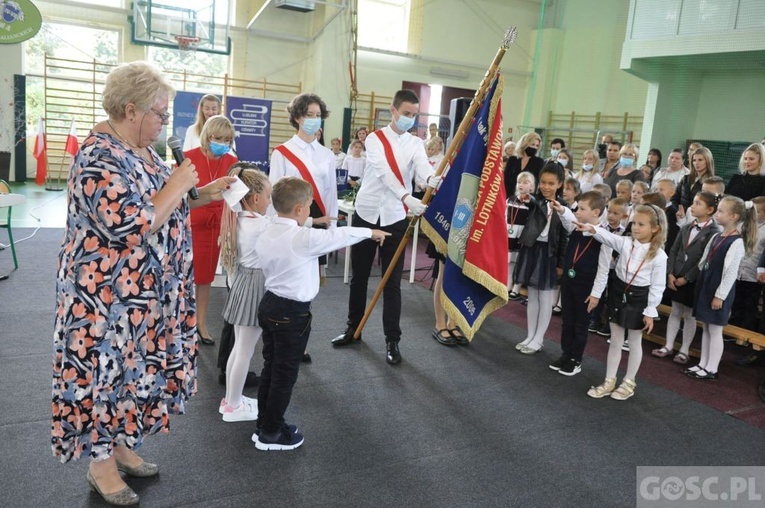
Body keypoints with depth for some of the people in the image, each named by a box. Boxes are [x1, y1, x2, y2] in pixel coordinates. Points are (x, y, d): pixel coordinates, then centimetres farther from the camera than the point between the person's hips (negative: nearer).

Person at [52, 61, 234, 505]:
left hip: (144, 293, 9)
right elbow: (131, 226, -29)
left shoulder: (142, 150, 8)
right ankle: (100, 464, 23)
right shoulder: (100, 158, -22)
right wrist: (177, 185, -19)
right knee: (106, 370, 5)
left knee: (133, 369, 18)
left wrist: (203, 194, 4)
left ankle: (120, 446, 35)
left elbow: (161, 207, 17)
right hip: (108, 296, -9)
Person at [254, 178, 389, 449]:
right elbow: (340, 236, -10)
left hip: (269, 305, 8)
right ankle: (270, 434, 20)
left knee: (270, 367, 20)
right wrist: (371, 232, 6)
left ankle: (263, 424, 34)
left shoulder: (265, 236, 2)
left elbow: (268, 270, 8)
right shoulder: (304, 238, -22)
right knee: (285, 374, 6)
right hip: (292, 313, -8)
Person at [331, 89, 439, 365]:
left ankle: (392, 340, 11)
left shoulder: (416, 144, 3)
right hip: (366, 213, 0)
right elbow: (384, 171, -21)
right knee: (359, 276, 12)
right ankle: (353, 328, 29)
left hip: (395, 218, 0)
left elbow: (422, 166, -18)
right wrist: (407, 197, -38)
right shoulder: (375, 139, -4)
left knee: (392, 282, 2)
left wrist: (431, 179, -43)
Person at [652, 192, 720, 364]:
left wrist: (686, 278, -16)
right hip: (676, 278, 5)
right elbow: (673, 251, 7)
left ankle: (684, 351, 18)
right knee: (675, 312, 14)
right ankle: (668, 346, 22)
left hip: (693, 281, -5)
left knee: (689, 315, 7)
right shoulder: (686, 228, 7)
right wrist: (670, 273, -4)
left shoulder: (713, 232, -13)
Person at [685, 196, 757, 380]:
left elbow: (731, 272, -18)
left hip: (720, 290, -8)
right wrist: (701, 284, 15)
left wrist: (720, 295, -17)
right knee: (705, 328, 14)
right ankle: (703, 364, 23)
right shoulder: (716, 237, 8)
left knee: (715, 330, 1)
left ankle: (711, 369, 11)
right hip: (706, 285, 8)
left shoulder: (737, 242, -17)